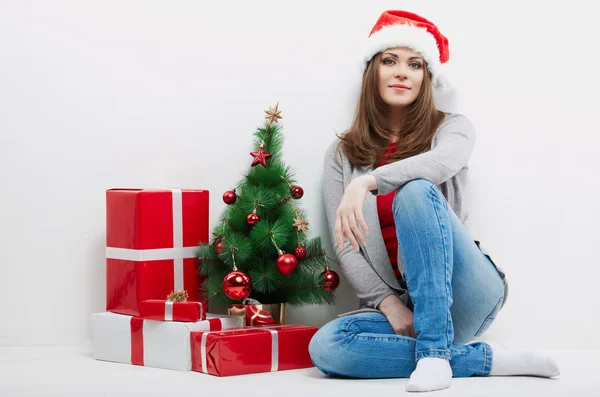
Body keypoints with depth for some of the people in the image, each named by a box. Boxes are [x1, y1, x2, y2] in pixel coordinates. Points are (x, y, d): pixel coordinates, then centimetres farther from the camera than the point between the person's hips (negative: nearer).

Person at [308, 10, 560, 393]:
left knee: (416, 191, -28)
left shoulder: (452, 127, 5)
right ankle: (489, 359, -20)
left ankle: (434, 351, -31)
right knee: (325, 346, -30)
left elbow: (443, 161, -23)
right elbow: (345, 246, 3)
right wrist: (388, 303, -13)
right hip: (402, 304, 3)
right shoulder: (342, 154, 11)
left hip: (467, 296, -3)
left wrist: (367, 182, -38)